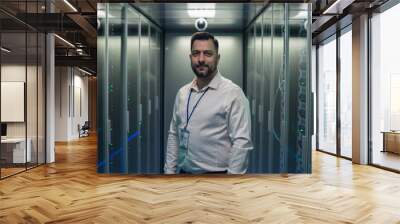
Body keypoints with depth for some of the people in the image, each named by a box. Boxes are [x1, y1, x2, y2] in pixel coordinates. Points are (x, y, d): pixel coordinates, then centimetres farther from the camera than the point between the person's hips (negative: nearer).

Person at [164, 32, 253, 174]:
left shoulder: (233, 93, -13)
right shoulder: (182, 93, 5)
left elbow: (241, 142, -17)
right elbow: (174, 136, 9)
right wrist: (169, 171, 6)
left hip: (216, 174, -5)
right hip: (184, 172, 5)